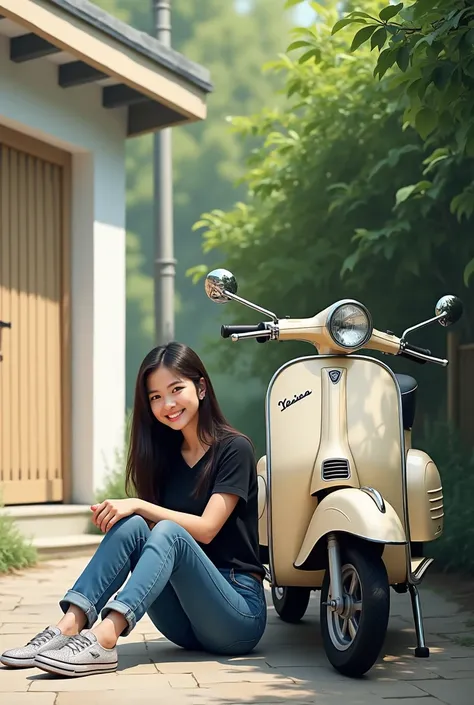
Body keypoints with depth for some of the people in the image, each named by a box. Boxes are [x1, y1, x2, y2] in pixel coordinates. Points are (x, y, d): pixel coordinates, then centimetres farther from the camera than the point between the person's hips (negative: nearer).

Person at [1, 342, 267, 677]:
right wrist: (121, 513, -16)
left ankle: (102, 640, -50)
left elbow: (205, 528, -13)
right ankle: (68, 627, -34)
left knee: (169, 533, -31)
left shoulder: (234, 449, -4)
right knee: (132, 526, -19)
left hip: (240, 609, -5)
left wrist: (138, 505, -19)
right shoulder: (166, 455, 14)